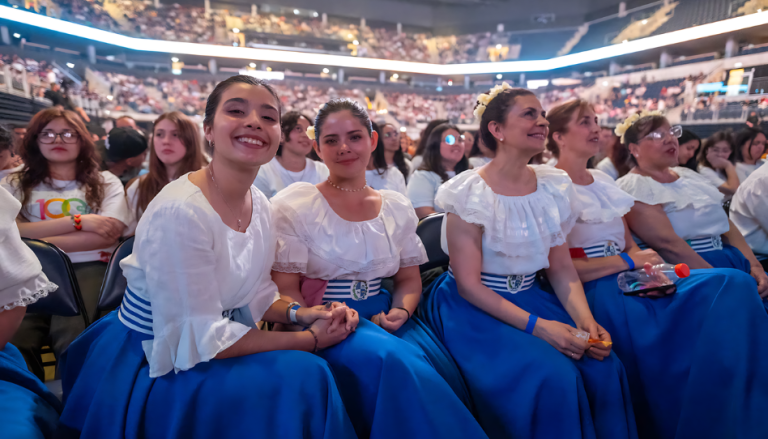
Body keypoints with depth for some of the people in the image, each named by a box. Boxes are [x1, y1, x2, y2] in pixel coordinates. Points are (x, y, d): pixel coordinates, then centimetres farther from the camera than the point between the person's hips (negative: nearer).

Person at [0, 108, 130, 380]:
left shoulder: (106, 183, 13)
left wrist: (38, 240, -6)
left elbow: (107, 236, -3)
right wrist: (76, 221, -6)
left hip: (87, 267, -2)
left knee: (71, 339, -29)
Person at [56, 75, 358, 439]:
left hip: (221, 339, 7)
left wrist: (297, 313, -13)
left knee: (315, 373, -9)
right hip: (151, 365, -6)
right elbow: (200, 340, -23)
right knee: (299, 375, -19)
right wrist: (310, 339, -20)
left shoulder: (260, 204, -2)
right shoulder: (179, 211, -25)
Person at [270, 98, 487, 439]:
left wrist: (402, 312, -7)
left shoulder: (397, 207, 10)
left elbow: (409, 279, 14)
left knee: (436, 363, -25)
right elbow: (285, 289, -4)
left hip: (384, 318, 4)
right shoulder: (294, 205, -2)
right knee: (394, 361, -31)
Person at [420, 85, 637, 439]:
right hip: (475, 306, -5)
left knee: (605, 369, -15)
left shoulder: (552, 186, 4)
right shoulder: (470, 193, -14)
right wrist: (537, 326, -23)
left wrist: (585, 318, -11)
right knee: (553, 378, -24)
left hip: (530, 297, 6)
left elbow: (561, 268, 6)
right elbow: (468, 284, -16)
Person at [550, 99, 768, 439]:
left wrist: (650, 266, -5)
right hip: (591, 285, -7)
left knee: (734, 284, -12)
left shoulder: (603, 179, 17)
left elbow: (628, 242, 17)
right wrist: (627, 261, -11)